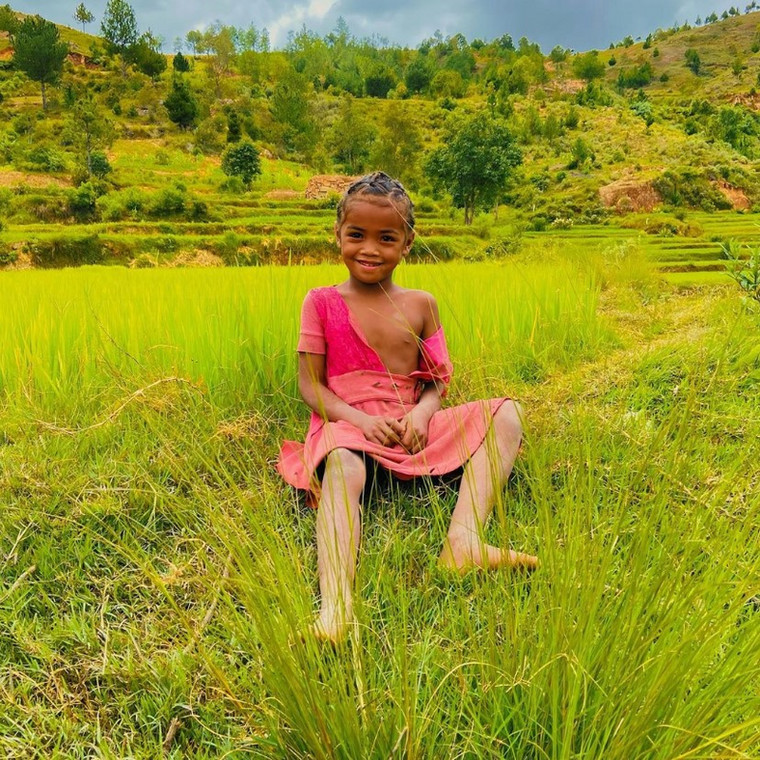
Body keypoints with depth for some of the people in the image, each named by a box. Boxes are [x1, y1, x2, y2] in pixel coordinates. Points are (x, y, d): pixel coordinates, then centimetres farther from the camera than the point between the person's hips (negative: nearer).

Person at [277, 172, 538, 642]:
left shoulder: (421, 305, 12)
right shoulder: (322, 302, 5)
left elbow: (437, 382, 11)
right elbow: (310, 385, 0)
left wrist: (422, 413, -14)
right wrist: (360, 419, -17)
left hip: (410, 428, 4)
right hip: (347, 426, -3)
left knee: (505, 413, -14)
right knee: (343, 466, -39)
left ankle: (464, 538, -34)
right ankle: (336, 604, -54)